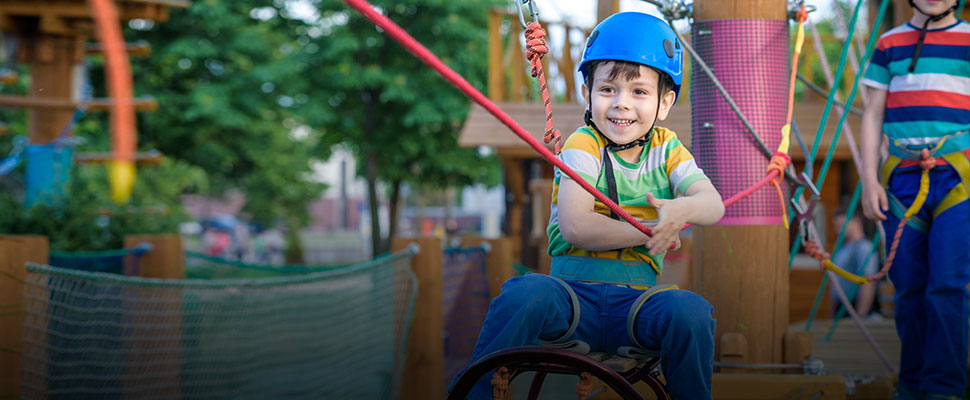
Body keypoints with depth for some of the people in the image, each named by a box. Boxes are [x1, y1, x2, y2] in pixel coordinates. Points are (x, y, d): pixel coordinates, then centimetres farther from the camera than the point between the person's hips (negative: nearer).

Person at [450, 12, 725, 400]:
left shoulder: (666, 148, 10)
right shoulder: (584, 145, -3)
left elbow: (712, 203, -4)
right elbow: (575, 226, -17)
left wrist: (682, 210, -27)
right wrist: (650, 229, -16)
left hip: (638, 299, 3)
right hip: (574, 291, -2)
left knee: (691, 312, -29)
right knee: (525, 295, -34)